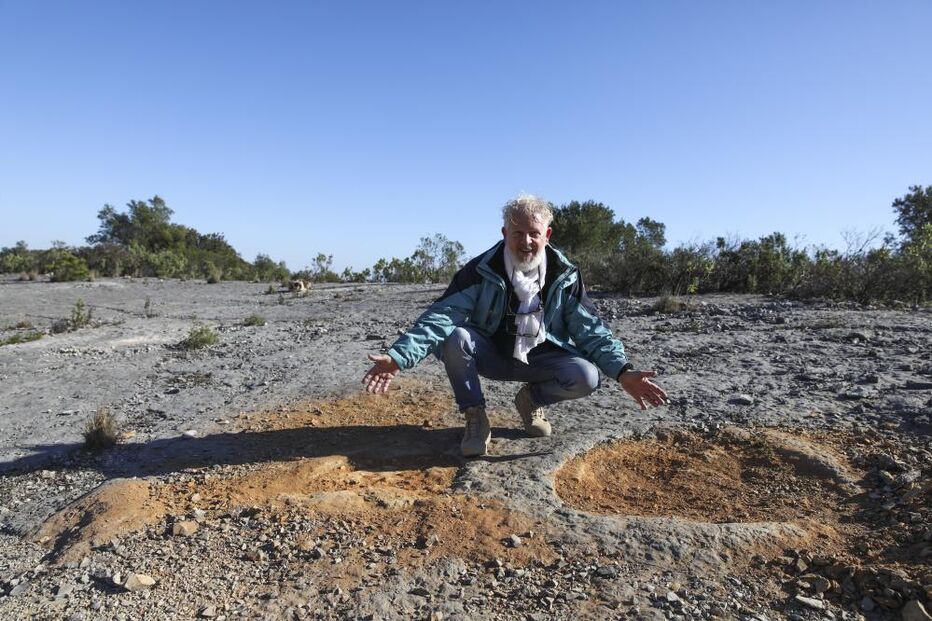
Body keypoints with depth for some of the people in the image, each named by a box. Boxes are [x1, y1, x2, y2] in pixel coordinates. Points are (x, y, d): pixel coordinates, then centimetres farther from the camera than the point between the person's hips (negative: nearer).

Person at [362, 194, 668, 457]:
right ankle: (475, 418, -10)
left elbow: (591, 329, -7)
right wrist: (399, 356, -40)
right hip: (490, 354, -1)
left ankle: (532, 399, 7)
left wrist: (623, 372, -22)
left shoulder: (565, 275, -9)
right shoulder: (481, 270, -16)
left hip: (540, 357, 2)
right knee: (454, 338, -32)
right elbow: (441, 316, -25)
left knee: (586, 377, -27)